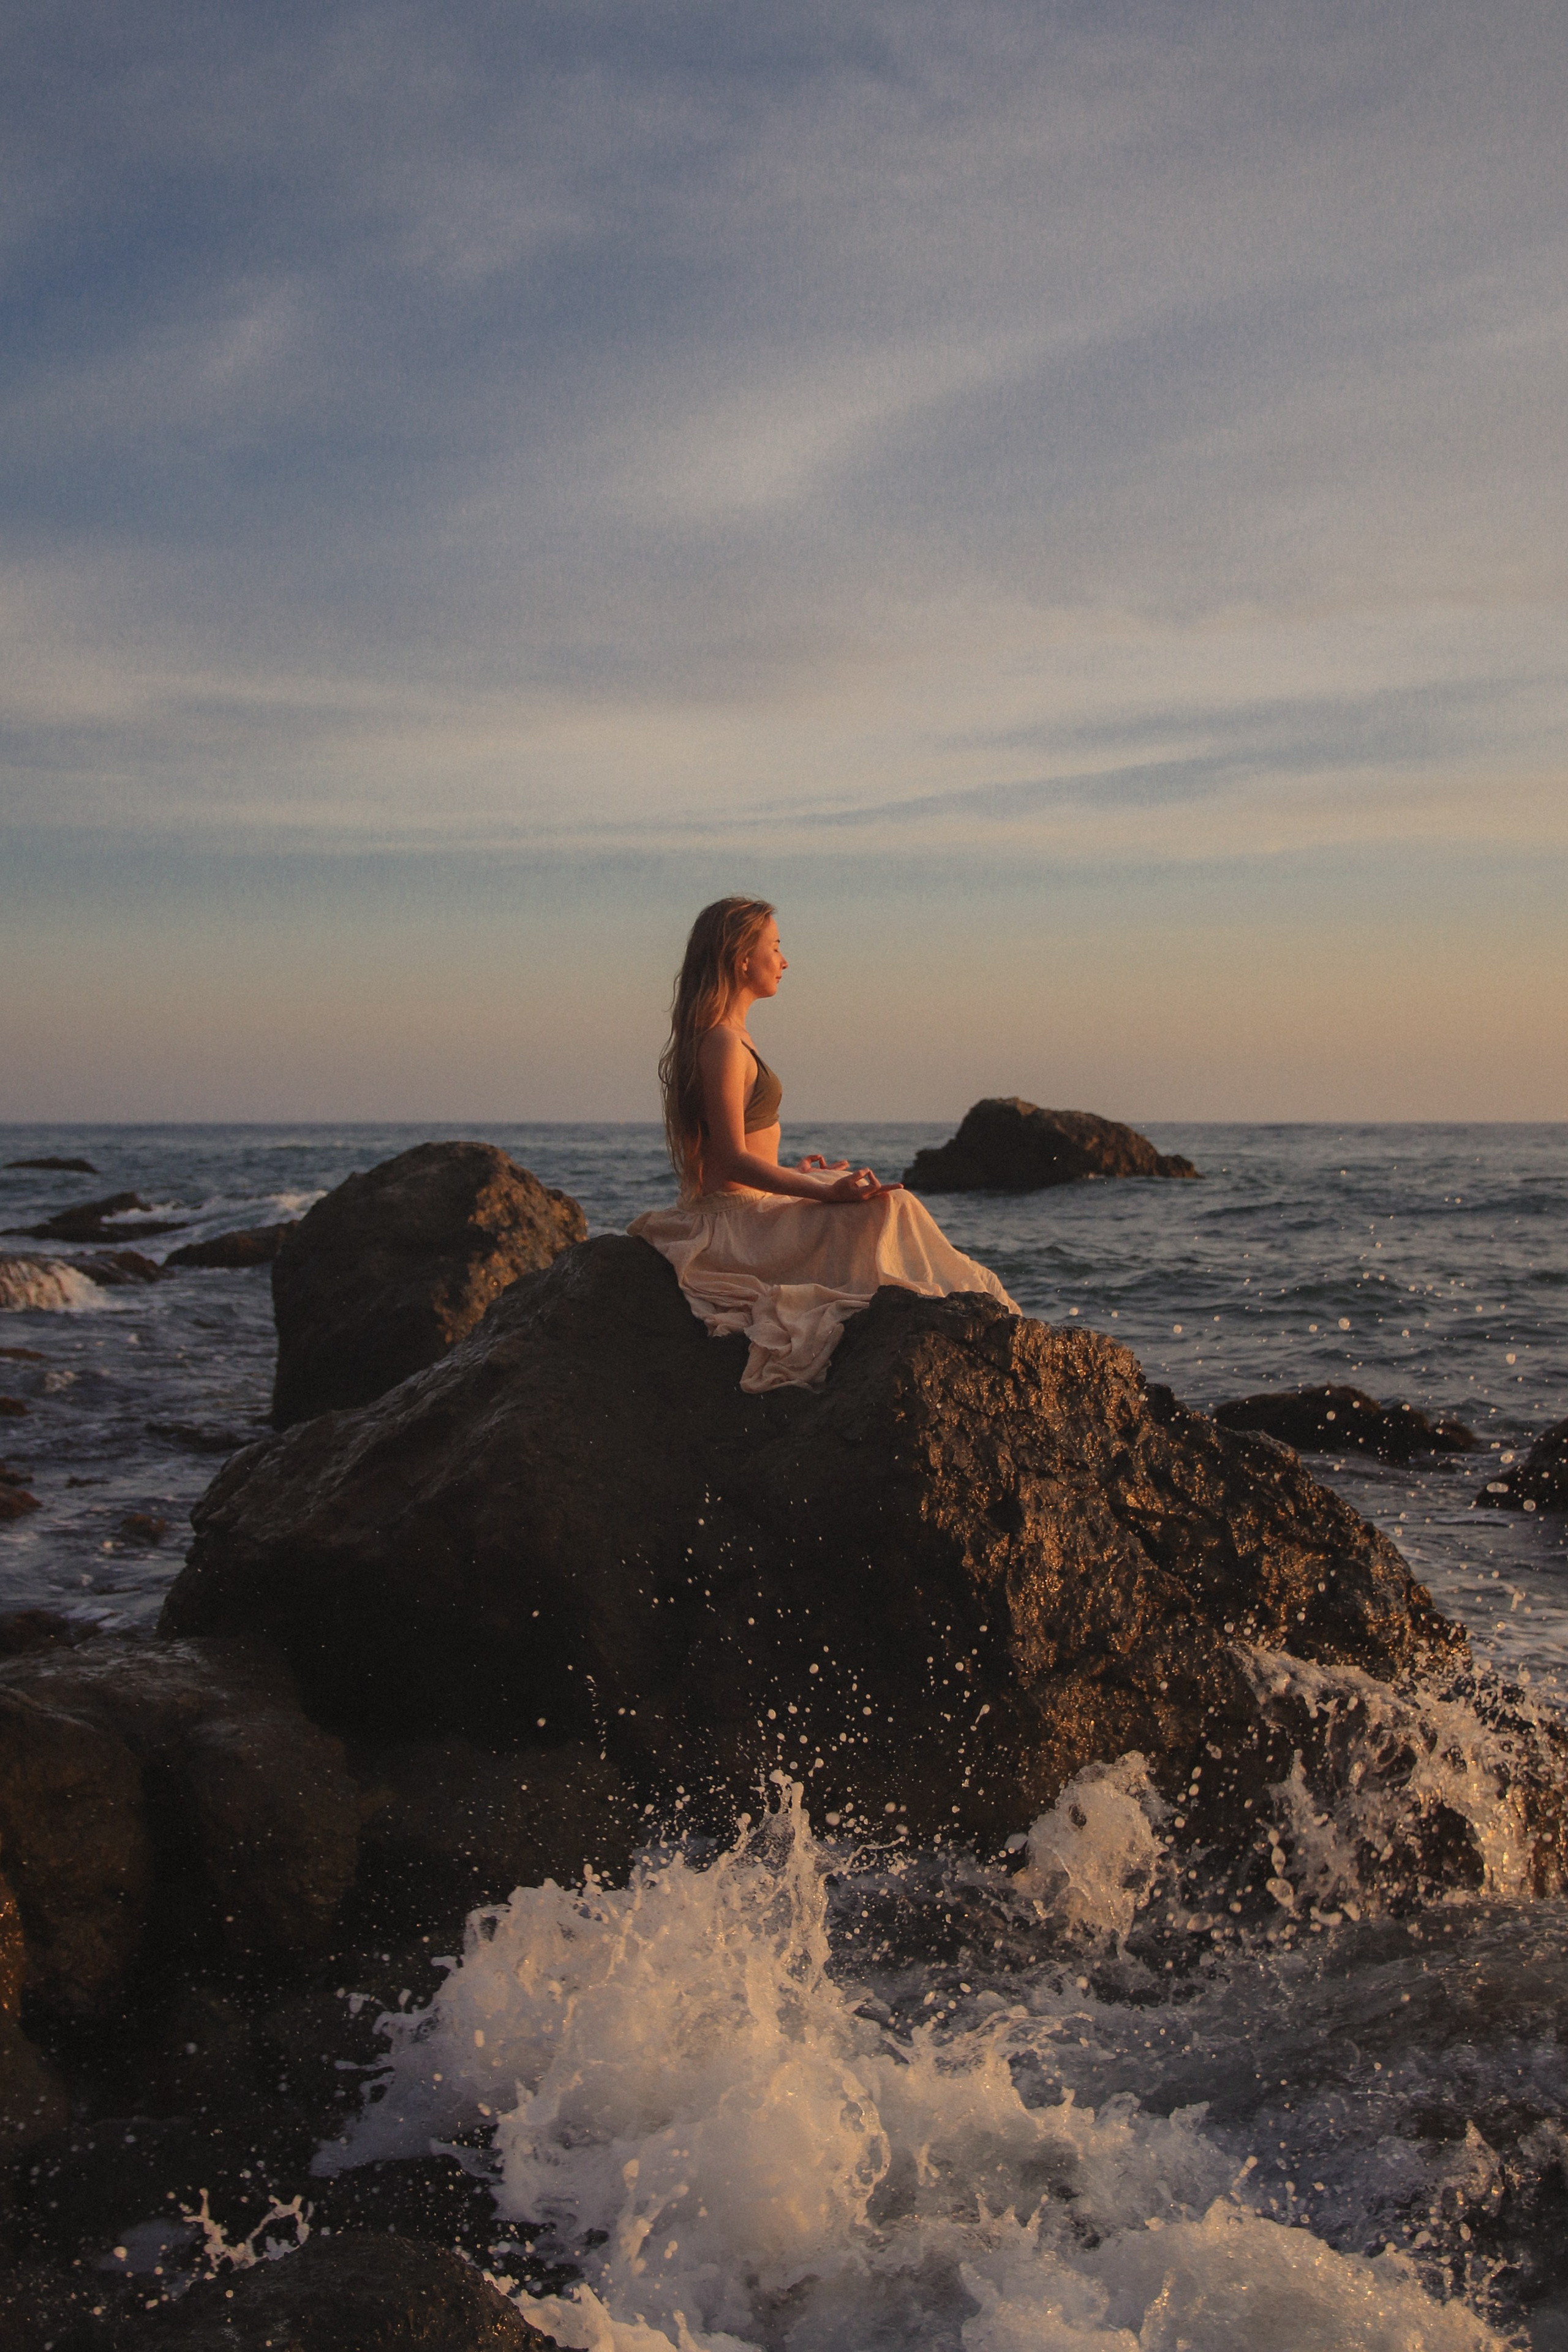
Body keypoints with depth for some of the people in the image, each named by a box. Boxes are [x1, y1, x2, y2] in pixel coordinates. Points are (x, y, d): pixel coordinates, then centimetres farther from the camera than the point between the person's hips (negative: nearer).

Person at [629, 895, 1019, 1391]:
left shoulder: (727, 1037, 13)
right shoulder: (723, 1044, -18)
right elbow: (733, 1159, -23)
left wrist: (791, 1172, 27)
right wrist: (830, 1193, -28)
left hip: (738, 1210, 11)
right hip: (732, 1220, -11)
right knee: (888, 1211, -15)